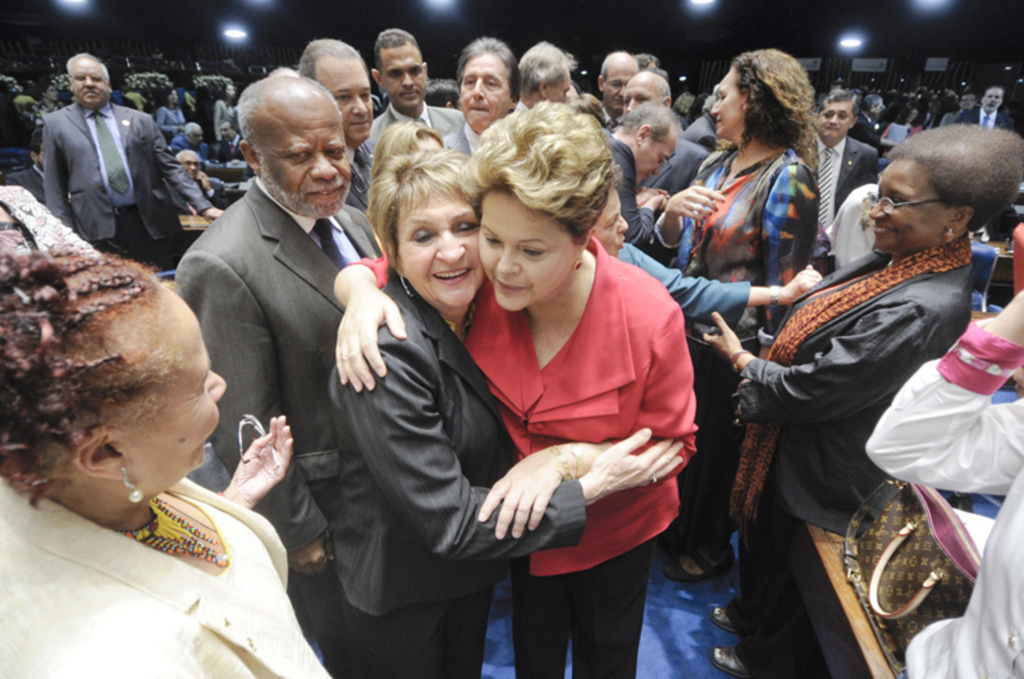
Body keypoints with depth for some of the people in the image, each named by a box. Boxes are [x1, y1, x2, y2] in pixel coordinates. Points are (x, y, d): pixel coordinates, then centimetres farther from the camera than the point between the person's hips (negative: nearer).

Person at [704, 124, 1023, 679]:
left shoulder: (923, 311, -33)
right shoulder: (896, 259, -4)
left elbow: (809, 392, -29)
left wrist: (741, 358, -13)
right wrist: (760, 383, 0)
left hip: (821, 478, -8)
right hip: (792, 446, 8)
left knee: (783, 569, 19)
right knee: (761, 537, 30)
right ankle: (750, 612, 58)